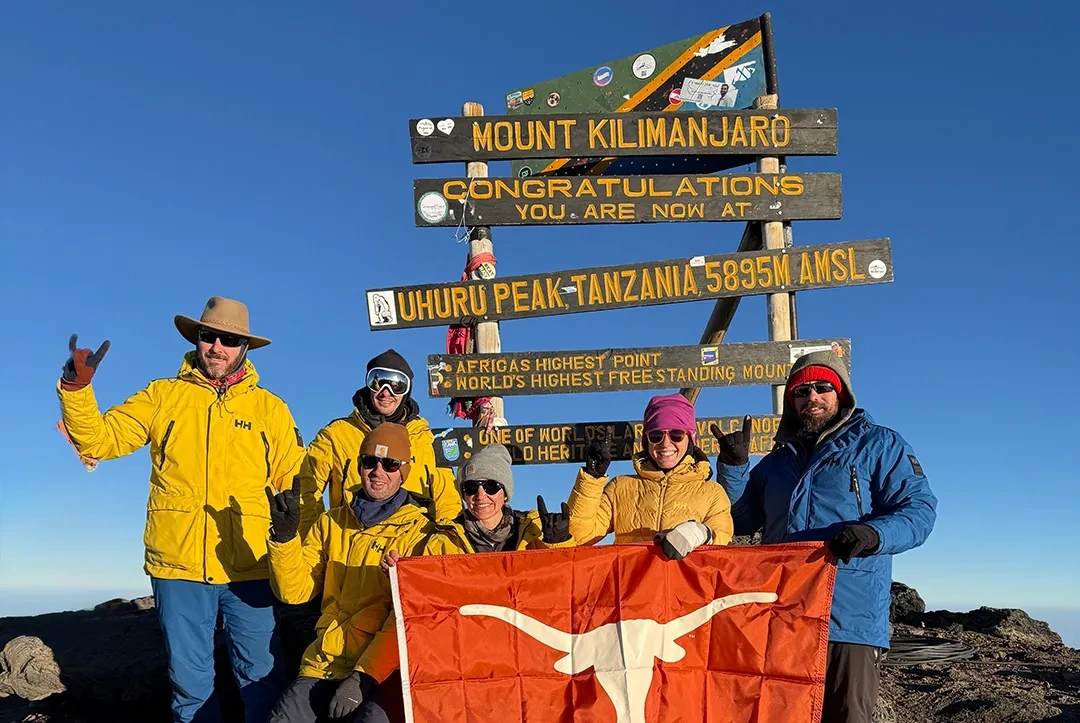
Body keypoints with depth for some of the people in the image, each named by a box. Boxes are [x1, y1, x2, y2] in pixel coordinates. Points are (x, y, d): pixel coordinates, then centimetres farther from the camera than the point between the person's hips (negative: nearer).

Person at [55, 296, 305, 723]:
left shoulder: (269, 408, 7)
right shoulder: (162, 396, 8)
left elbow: (295, 486, 5)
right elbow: (98, 440, 1)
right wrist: (76, 387, -14)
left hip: (249, 569, 0)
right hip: (178, 565, 1)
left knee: (259, 675, 7)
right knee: (190, 680, 10)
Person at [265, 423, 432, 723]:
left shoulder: (419, 532, 1)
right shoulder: (331, 523, 16)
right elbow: (295, 592, 9)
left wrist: (364, 676, -14)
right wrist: (285, 535, -6)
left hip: (384, 671, -4)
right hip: (325, 666, 4)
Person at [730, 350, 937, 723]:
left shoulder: (878, 444, 7)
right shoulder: (775, 461, 22)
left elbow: (919, 509, -4)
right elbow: (738, 522, 28)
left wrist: (874, 533, -24)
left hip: (848, 622, -5)